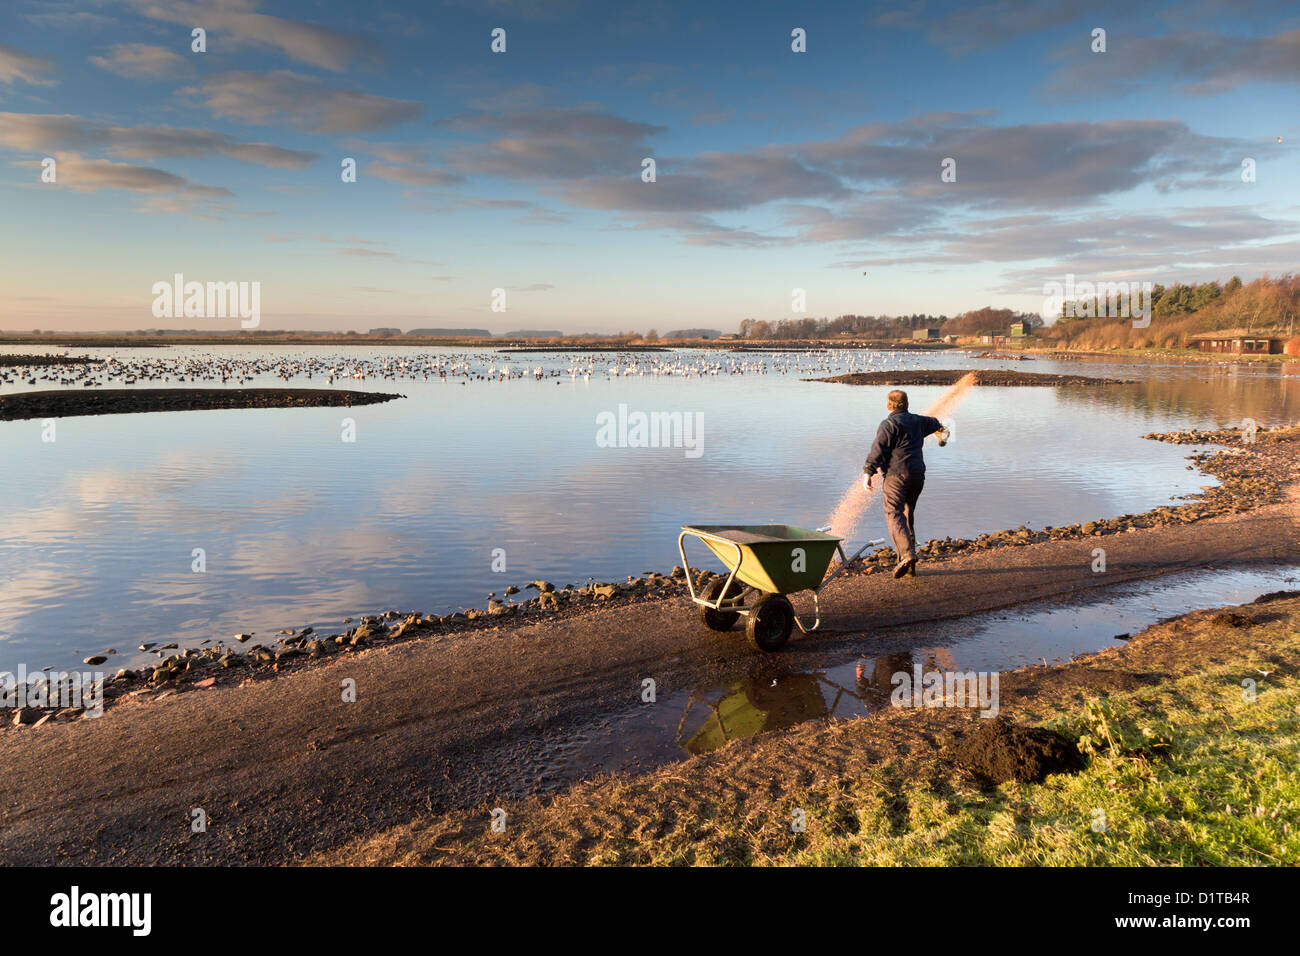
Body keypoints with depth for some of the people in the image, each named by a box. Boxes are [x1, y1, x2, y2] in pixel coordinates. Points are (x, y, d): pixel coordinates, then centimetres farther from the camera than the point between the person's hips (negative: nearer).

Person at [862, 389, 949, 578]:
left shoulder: (889, 425, -6)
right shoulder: (917, 421, 17)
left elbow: (878, 450, -15)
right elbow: (931, 423, 40)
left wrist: (868, 472, -15)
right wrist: (940, 427, 63)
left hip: (897, 474, -7)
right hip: (918, 474, 7)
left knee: (894, 514, -11)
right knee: (908, 515, 14)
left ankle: (907, 553, -32)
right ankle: (909, 567, 16)